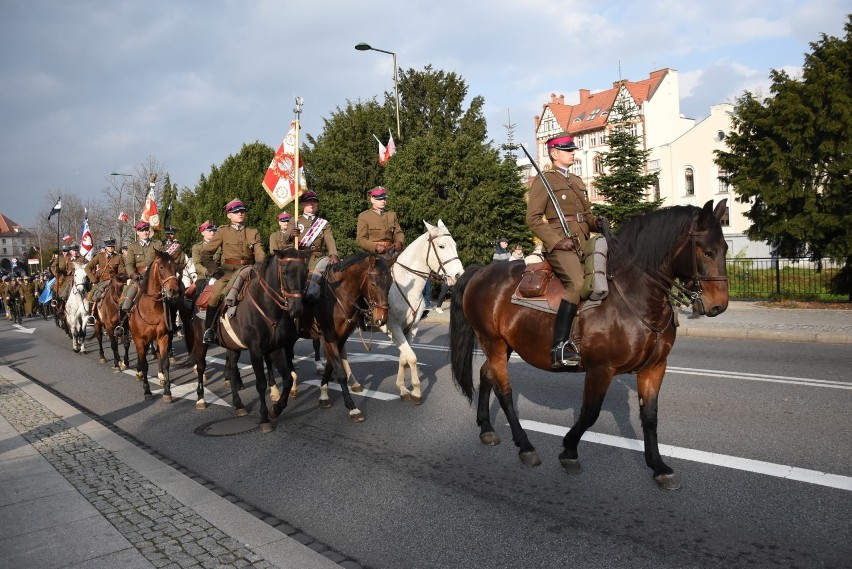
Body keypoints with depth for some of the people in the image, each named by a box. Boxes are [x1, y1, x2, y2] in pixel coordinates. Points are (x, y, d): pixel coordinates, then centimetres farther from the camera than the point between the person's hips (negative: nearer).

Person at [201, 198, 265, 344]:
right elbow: (205, 253, 7)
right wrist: (214, 270, -5)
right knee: (216, 293, -27)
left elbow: (260, 254, 7)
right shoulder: (223, 231, 10)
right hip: (228, 270, -2)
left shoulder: (254, 232, 16)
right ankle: (209, 329, -12)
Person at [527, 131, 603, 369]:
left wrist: (597, 223, 4)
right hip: (560, 246, -9)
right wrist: (557, 241, -17)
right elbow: (533, 218, -7)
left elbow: (586, 214, 28)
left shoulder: (577, 181, 24)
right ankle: (560, 347, -31)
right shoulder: (544, 180, 0)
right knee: (578, 284, -29)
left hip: (583, 244, 9)